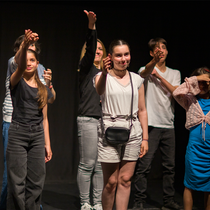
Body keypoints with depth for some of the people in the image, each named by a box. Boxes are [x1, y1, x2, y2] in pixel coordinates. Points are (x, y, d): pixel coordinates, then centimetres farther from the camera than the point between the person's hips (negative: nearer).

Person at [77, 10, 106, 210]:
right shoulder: (86, 67, 1)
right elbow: (90, 49, -18)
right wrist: (91, 26, -32)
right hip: (88, 120, -5)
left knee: (100, 165, 7)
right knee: (87, 164, -3)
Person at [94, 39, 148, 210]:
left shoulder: (137, 79, 10)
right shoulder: (103, 77, 0)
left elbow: (142, 111, 13)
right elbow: (98, 91, -25)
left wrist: (145, 138, 9)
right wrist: (104, 73, -44)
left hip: (132, 133, 3)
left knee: (125, 180, 4)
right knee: (111, 181, -1)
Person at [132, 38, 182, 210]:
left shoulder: (175, 73, 16)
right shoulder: (147, 69, 2)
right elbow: (144, 73, -24)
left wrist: (159, 76, -6)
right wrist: (155, 60, -45)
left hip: (168, 126, 5)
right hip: (151, 124, -4)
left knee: (170, 165, 9)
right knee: (144, 165, -8)